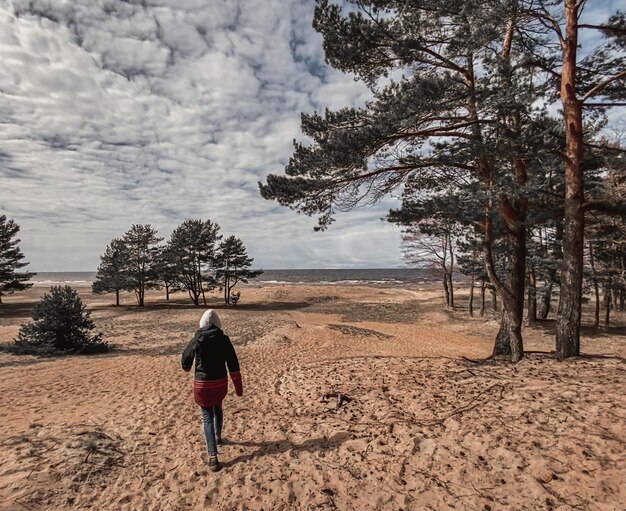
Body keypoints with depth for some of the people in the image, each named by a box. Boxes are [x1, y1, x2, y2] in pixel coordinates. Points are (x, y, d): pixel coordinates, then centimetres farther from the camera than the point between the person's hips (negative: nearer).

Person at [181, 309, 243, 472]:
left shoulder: (196, 340, -9)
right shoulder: (223, 339, -9)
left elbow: (185, 361, 6)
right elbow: (233, 365, -9)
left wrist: (187, 368, 31)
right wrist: (238, 386, -1)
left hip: (202, 385, -2)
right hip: (220, 382, 2)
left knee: (207, 417, 5)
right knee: (218, 408, 28)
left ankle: (213, 456, -3)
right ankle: (218, 436, 49)